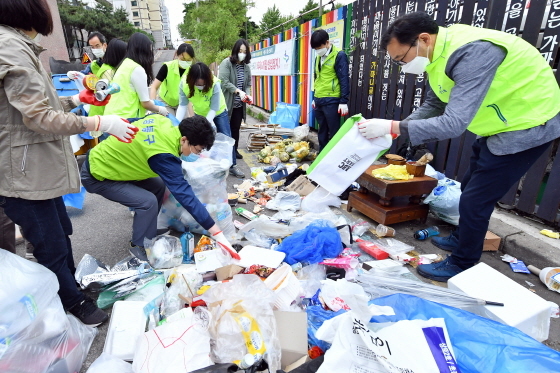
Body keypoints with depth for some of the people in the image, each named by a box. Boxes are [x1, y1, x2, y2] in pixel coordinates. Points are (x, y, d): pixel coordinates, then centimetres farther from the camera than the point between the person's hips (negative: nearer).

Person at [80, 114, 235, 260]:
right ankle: (139, 247, 4)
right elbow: (185, 195, -37)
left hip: (102, 158, 8)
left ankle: (146, 231, 20)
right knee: (148, 202, -20)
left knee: (158, 186, 3)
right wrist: (217, 234, -35)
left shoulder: (162, 121, -12)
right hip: (96, 174, -8)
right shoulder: (163, 155, -35)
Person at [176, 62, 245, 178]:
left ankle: (232, 166, 13)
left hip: (218, 112, -2)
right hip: (200, 114, 2)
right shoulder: (184, 83, -28)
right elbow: (182, 105, -21)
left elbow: (213, 109, -31)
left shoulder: (214, 84, -36)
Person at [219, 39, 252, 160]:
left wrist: (248, 94, -5)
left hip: (239, 104, 5)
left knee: (236, 128, 14)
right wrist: (238, 91, -26)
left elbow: (248, 84, 14)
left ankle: (234, 150, 28)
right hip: (226, 103, -5)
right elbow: (224, 82, -18)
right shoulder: (226, 63, -9)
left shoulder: (246, 66, 9)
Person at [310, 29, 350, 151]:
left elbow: (344, 80, -10)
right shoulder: (318, 57, 15)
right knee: (322, 131, 14)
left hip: (332, 101, -7)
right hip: (319, 101, 7)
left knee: (333, 133, -1)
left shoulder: (339, 55, -6)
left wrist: (343, 101, -13)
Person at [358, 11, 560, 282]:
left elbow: (454, 124, -39)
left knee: (475, 200, -5)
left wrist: (392, 126, -37)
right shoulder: (438, 54, -5)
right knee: (471, 189, 20)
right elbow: (432, 106, 3)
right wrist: (392, 130, -10)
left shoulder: (472, 53, -33)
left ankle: (462, 265, 14)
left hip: (527, 125, -9)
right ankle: (461, 240, 42)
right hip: (500, 124, 9)